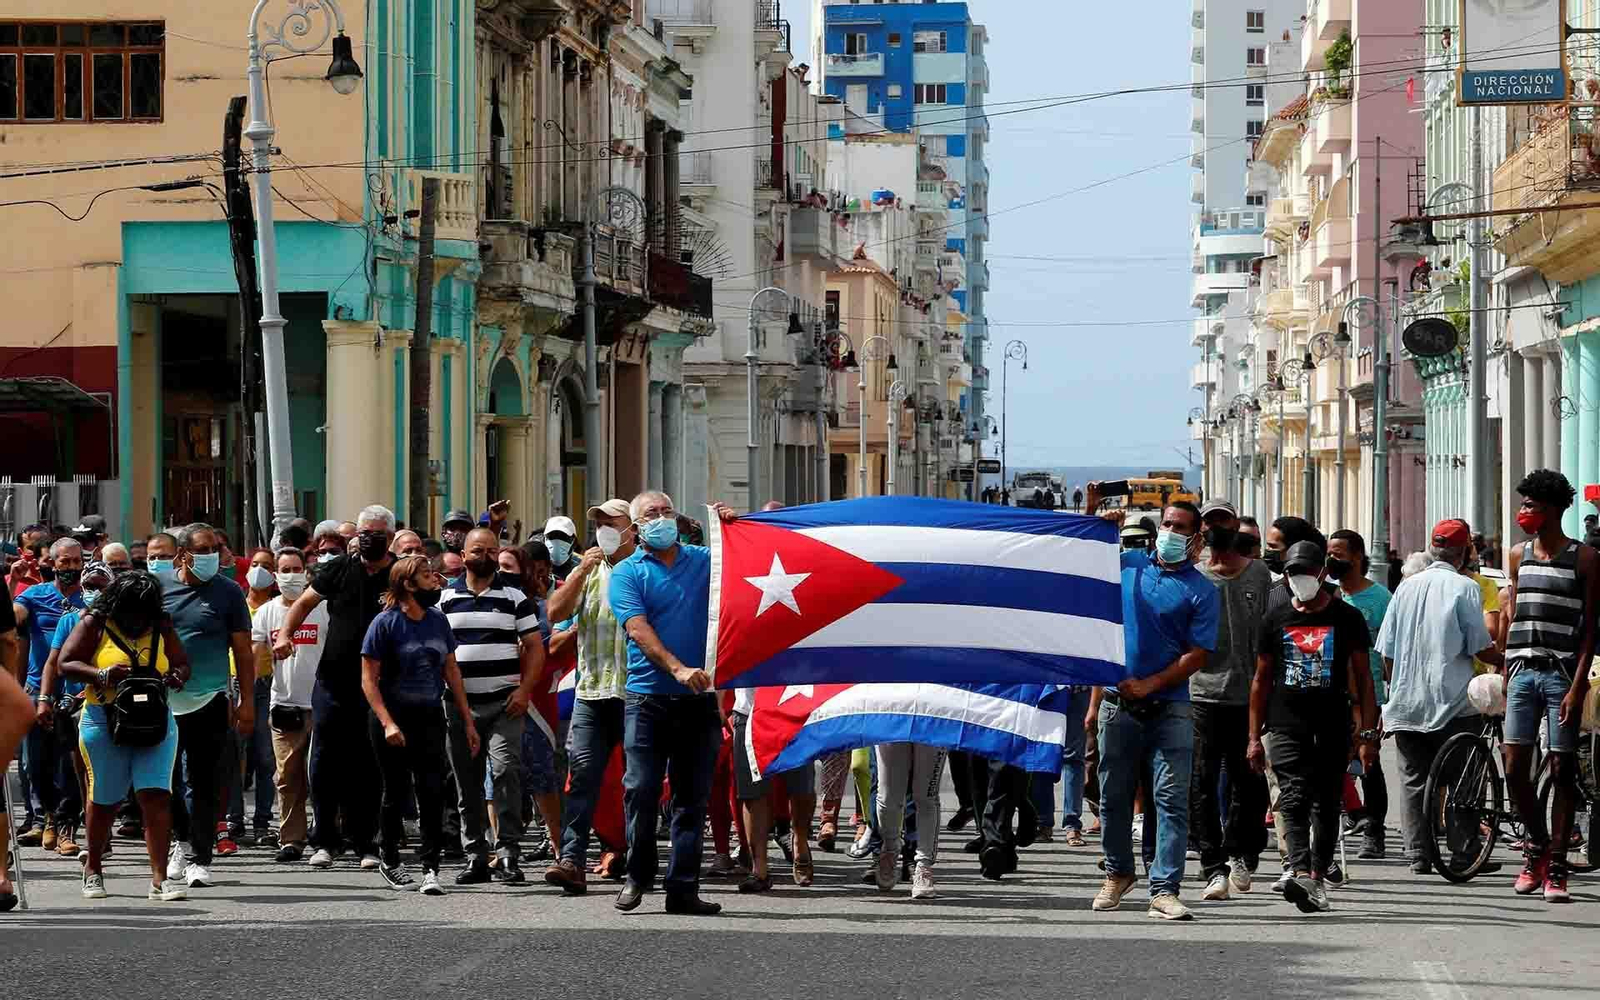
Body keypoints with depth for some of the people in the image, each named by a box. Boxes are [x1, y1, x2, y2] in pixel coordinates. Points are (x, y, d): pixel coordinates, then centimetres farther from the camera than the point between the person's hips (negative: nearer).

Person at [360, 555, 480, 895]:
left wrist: (467, 721, 10)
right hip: (394, 719, -3)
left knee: (431, 792, -9)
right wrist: (387, 723, -21)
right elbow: (369, 679, -11)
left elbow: (451, 672, 13)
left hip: (430, 718, 3)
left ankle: (430, 869, -11)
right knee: (396, 792, 7)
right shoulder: (386, 623, -10)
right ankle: (390, 861, 26)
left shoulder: (438, 621, 6)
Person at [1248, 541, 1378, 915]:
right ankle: (1302, 874, -29)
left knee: (1327, 803, 6)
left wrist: (1367, 733, -1)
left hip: (1332, 729, 0)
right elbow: (1261, 679, 14)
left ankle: (1319, 871, 19)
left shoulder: (1347, 618, 4)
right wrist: (1255, 736, 9)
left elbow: (1362, 678, 6)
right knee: (1294, 799, -15)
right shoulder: (1277, 619, 9)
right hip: (1286, 727, 0)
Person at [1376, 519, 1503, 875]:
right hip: (1452, 699, -4)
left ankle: (1418, 855, 4)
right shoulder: (1464, 588, -7)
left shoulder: (1407, 587, 8)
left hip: (1406, 701, 4)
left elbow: (1386, 650, 10)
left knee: (1414, 779, 7)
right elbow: (1480, 648, -10)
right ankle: (1466, 853, 1)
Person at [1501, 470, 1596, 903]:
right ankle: (1537, 843, 20)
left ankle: (1556, 867, 2)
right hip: (1523, 672, 4)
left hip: (1562, 674, -4)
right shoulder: (1519, 555, 12)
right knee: (1514, 769, -1)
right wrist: (1507, 674, 12)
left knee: (1562, 770, -2)